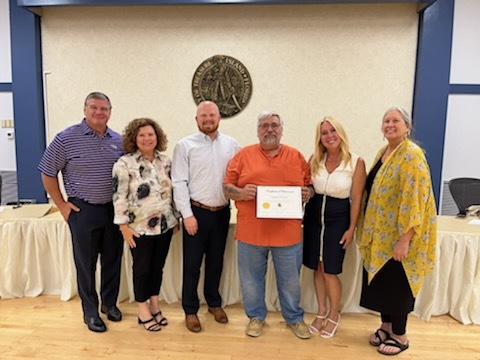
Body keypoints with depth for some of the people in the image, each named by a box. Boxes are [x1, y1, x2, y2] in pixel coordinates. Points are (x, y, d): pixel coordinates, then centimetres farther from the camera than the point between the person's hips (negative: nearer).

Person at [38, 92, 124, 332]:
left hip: (114, 209, 4)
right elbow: (47, 174, -2)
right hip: (83, 211, -3)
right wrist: (62, 205, -4)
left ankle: (110, 303, 35)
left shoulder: (118, 140, 3)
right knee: (86, 263, 9)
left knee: (112, 260, 14)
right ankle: (90, 311, 27)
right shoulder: (66, 138, -9)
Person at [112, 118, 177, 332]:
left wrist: (175, 218, 10)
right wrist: (124, 226, -14)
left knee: (158, 267, 15)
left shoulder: (166, 161, 5)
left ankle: (154, 306, 33)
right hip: (139, 228, -4)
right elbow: (119, 197, -12)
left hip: (164, 225, 5)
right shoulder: (124, 164, -11)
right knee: (142, 268, 9)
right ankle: (143, 311, 25)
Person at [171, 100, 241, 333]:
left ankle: (214, 303, 36)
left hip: (222, 212, 3)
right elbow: (179, 183, -8)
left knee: (216, 261, 17)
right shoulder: (185, 145, -4)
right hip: (196, 212, -3)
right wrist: (187, 214, -12)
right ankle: (190, 310, 25)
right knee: (192, 263, 7)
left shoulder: (232, 145, 3)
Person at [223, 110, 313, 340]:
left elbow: (310, 186, 12)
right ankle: (256, 316, 37)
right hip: (251, 232, 0)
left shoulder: (296, 156, 6)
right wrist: (241, 193, -18)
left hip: (288, 232, 1)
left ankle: (294, 318, 38)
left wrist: (308, 193, -10)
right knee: (252, 278, 14)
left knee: (290, 280, 15)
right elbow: (227, 187, 1)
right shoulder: (244, 155, 2)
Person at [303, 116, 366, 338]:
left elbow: (356, 199, -7)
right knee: (317, 268, 12)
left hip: (338, 218, -3)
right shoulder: (315, 159, 1)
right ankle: (321, 312, 33)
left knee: (330, 270, 2)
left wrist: (351, 229, -7)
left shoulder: (356, 162, -9)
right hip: (313, 216, 4)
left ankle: (334, 315, 28)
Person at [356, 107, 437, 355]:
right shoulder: (382, 153, 11)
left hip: (398, 236, -8)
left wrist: (405, 238, -24)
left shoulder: (412, 155, -16)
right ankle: (386, 325, 33)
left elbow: (414, 200, -22)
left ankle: (400, 336, 23)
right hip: (380, 234, 8)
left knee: (397, 283, 4)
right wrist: (368, 229, 15)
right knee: (380, 280, 15)